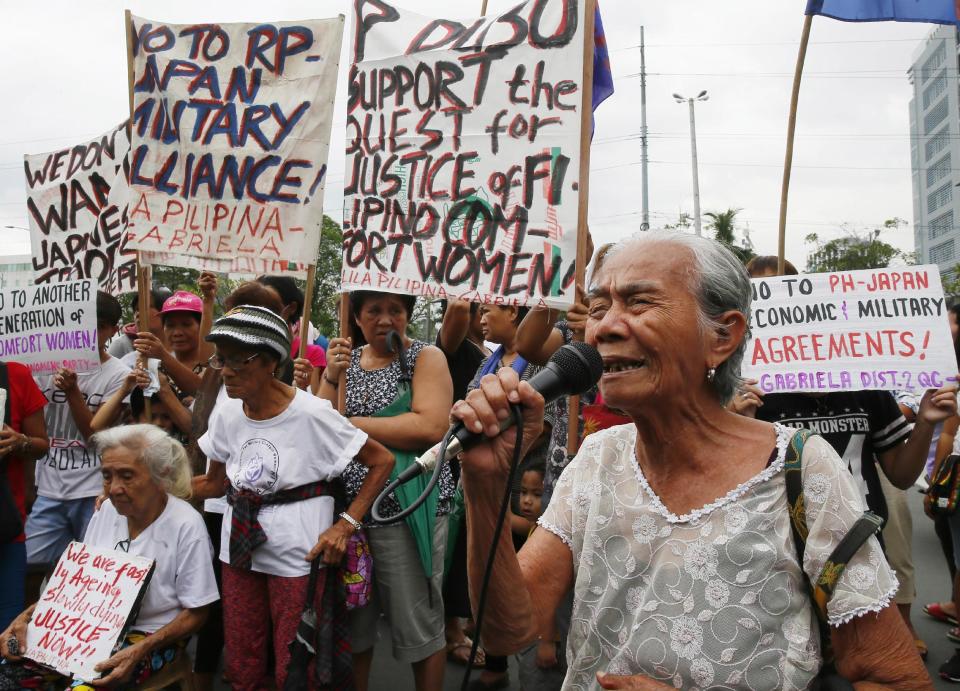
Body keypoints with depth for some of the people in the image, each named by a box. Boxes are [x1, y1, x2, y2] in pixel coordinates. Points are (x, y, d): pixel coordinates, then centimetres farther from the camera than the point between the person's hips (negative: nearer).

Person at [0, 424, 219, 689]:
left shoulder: (186, 526, -18)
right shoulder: (107, 509, 2)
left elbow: (195, 613, -12)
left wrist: (141, 650, -24)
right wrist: (26, 617, -3)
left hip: (150, 637, -5)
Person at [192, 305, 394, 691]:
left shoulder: (311, 413, -18)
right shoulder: (226, 415, 0)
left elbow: (382, 461, -11)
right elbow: (215, 483, 11)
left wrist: (346, 524, -17)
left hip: (298, 552, -5)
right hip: (239, 546, 5)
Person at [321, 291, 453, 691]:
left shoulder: (426, 357, -4)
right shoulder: (344, 357, 10)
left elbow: (431, 427, -20)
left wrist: (350, 424, -14)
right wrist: (331, 378, -11)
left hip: (409, 509, -4)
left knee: (418, 623, 7)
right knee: (351, 617, 17)